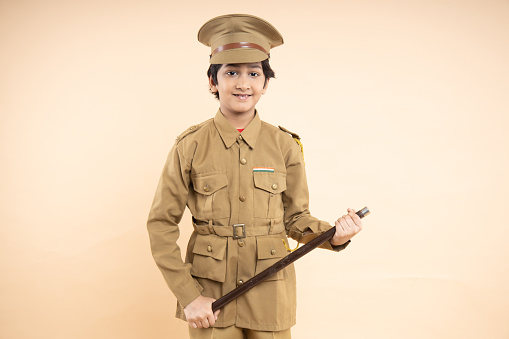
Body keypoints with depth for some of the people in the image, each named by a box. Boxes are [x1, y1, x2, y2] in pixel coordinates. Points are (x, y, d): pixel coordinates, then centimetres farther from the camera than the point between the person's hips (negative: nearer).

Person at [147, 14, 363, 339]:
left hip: (270, 297, 1)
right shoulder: (191, 145, -7)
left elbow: (295, 217, 6)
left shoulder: (285, 145, -2)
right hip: (210, 296, -1)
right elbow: (162, 224, -4)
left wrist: (334, 236, -14)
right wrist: (187, 296, -10)